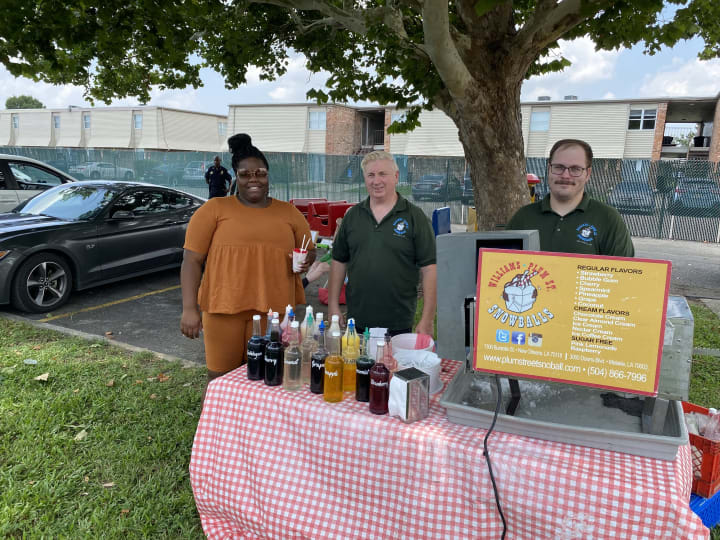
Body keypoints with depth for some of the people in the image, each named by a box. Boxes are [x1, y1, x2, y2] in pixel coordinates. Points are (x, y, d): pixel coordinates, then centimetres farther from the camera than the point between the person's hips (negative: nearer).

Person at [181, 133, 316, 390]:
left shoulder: (289, 212, 11)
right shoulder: (215, 209, 3)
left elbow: (310, 251, 21)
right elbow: (192, 259, 0)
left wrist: (305, 260, -4)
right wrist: (189, 308, -8)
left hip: (273, 310, 2)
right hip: (224, 309, -1)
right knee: (221, 378, 7)